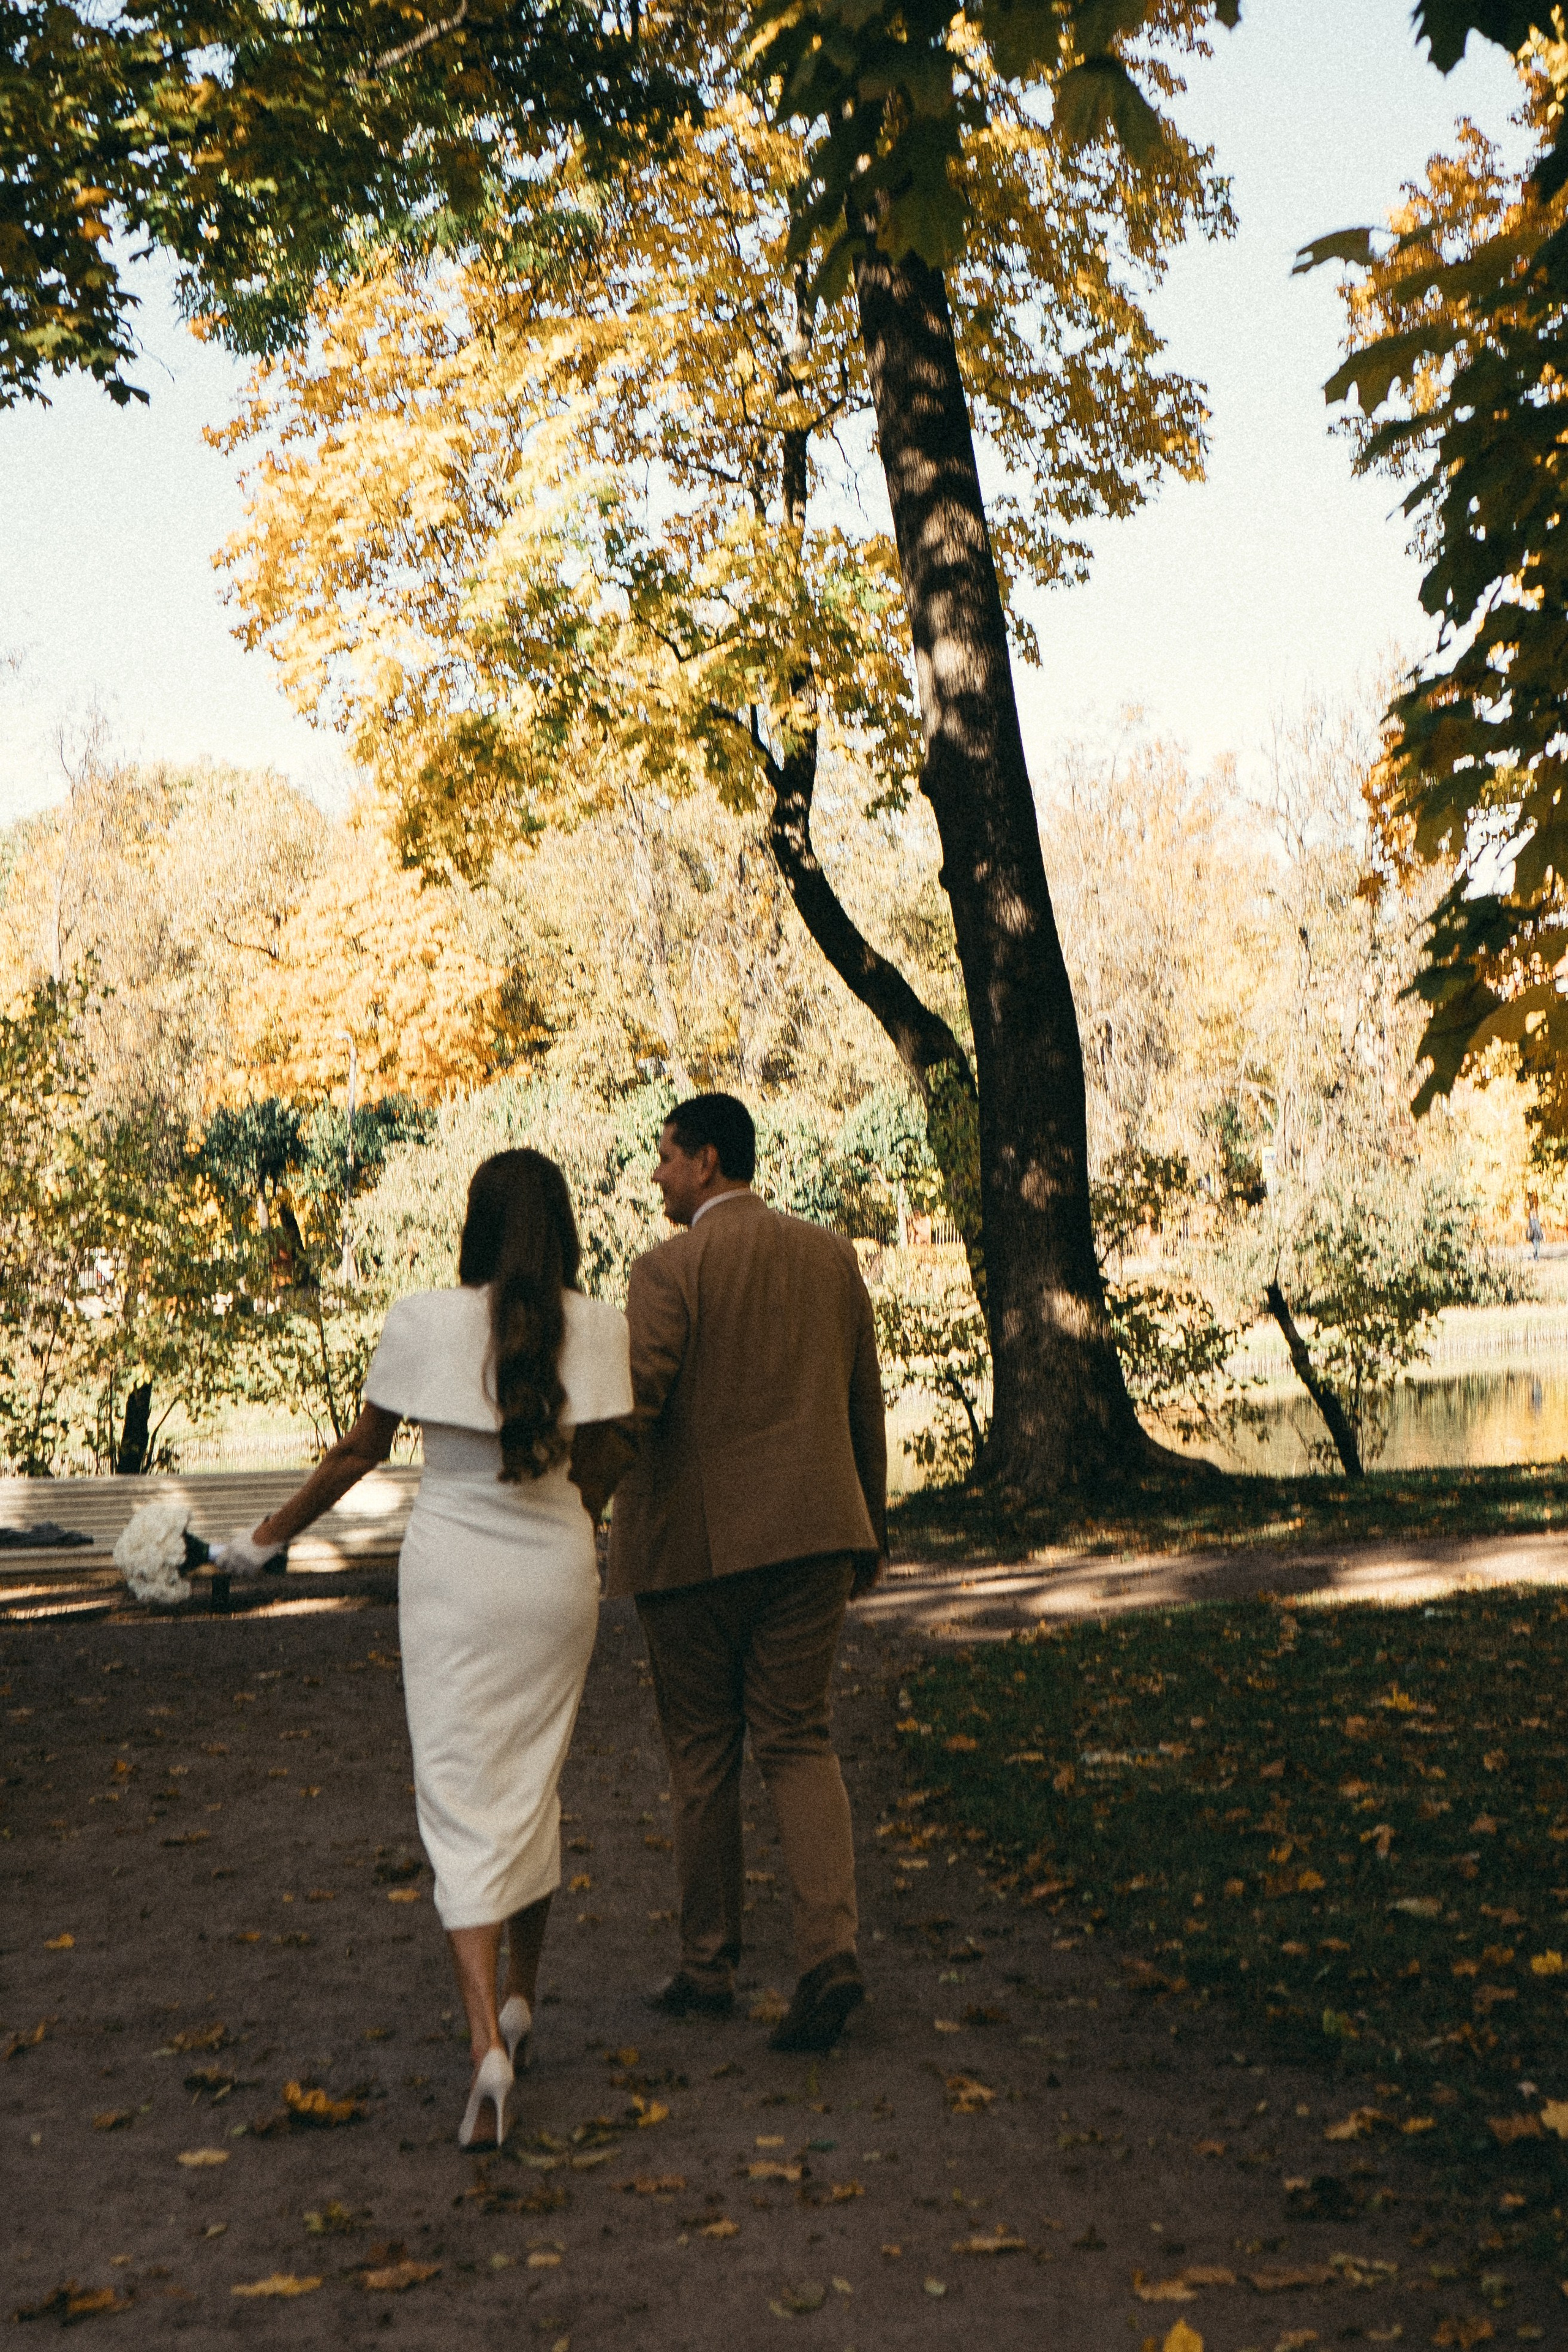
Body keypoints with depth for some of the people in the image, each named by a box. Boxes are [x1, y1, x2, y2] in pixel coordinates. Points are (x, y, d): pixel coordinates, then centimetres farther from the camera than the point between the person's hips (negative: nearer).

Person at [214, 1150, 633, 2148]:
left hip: (451, 1569, -2)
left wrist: (270, 1536, 15)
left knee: (463, 1802, 1)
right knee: (535, 1788, 19)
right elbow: (598, 1472, 1)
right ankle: (522, 2004, 33)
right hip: (556, 1575, 2)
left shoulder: (423, 1321, -8)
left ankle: (489, 2043, -12)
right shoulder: (597, 1328, -6)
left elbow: (360, 1451, 0)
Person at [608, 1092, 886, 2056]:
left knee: (703, 1758, 10)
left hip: (694, 1543, -4)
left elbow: (630, 1407, -18)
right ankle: (831, 1948, -7)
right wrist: (870, 1526, 21)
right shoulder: (832, 1256, 6)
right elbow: (866, 1406, 12)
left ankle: (709, 1966, 21)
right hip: (807, 1537, 4)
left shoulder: (671, 1270, -10)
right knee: (801, 1743, 9)